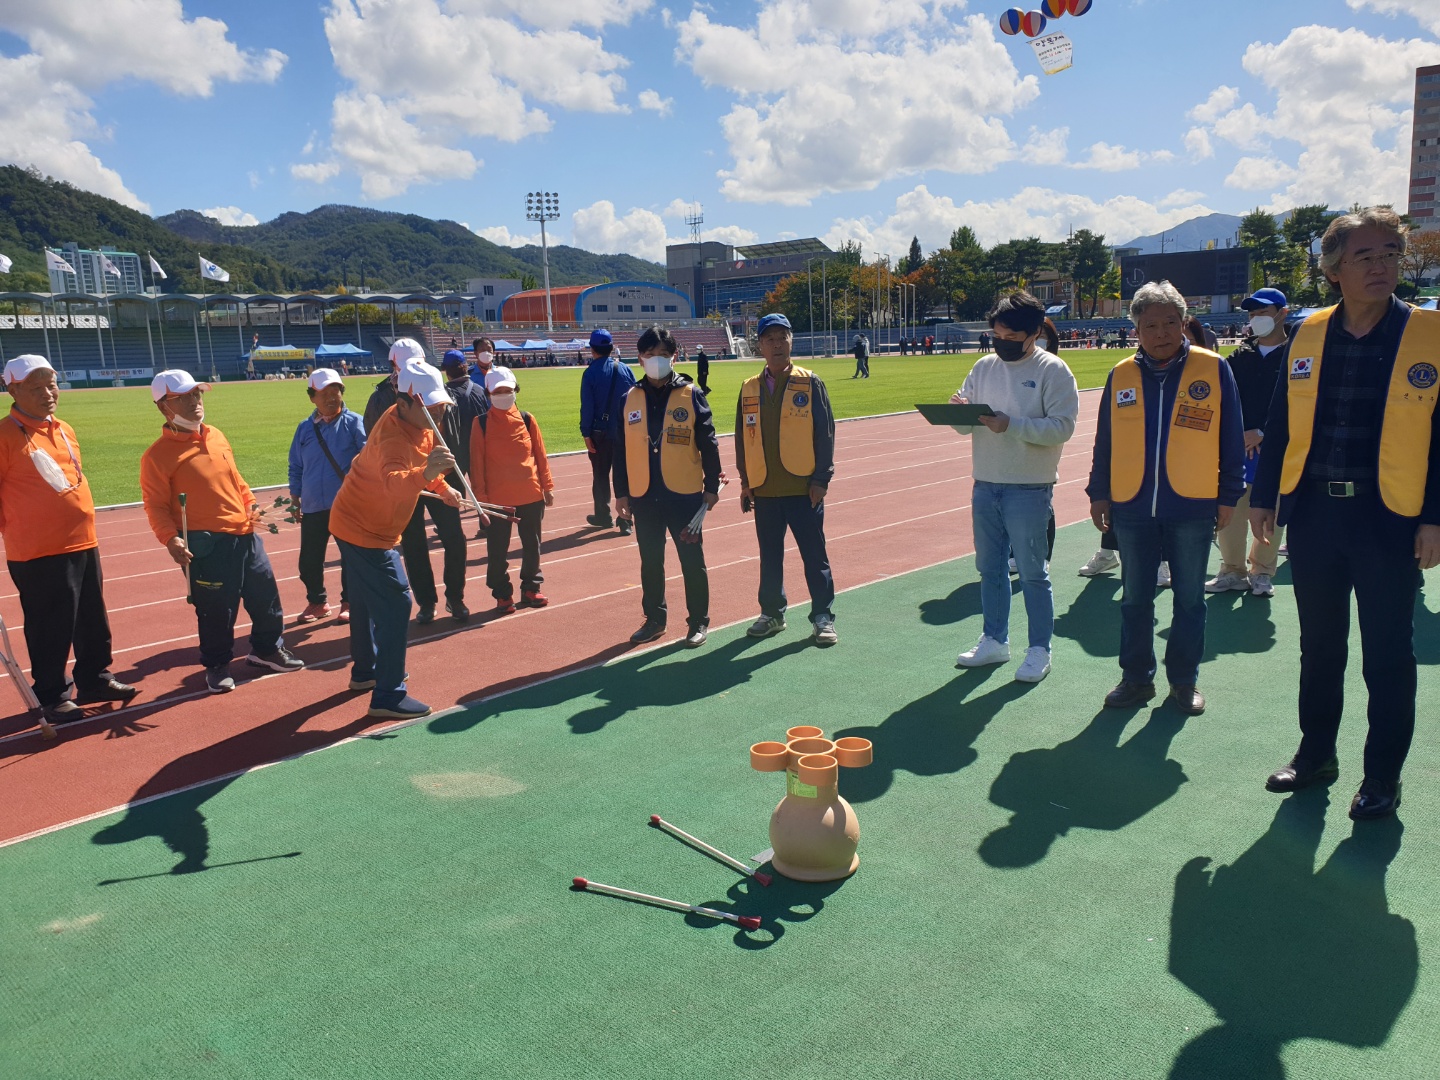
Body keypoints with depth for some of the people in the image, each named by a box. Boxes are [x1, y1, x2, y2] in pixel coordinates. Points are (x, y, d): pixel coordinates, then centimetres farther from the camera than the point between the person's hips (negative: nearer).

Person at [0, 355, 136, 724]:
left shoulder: (65, 430, 12)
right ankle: (52, 696, 17)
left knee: (94, 620, 16)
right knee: (51, 628, 3)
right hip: (38, 553, -7)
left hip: (84, 544, 7)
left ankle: (95, 679, 31)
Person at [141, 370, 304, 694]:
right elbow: (156, 506, -11)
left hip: (245, 536, 7)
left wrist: (251, 504, 10)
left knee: (266, 596, 16)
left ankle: (267, 649, 37)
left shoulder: (217, 436, 10)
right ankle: (217, 665, 24)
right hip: (207, 546, -7)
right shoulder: (157, 455, -10)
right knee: (217, 610, 3)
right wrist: (170, 538, -24)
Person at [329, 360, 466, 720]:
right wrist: (425, 474, -71)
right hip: (365, 531, -10)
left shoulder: (420, 422, -5)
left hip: (354, 523, 10)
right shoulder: (393, 436, -33)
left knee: (367, 601, 23)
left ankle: (365, 671, 42)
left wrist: (442, 487, 21)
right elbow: (394, 482, -54)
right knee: (396, 603, -10)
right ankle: (389, 696, -5)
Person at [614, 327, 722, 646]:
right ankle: (654, 618, 27)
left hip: (685, 494, -3)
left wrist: (712, 486, -3)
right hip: (644, 496, 3)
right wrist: (621, 492, 7)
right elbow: (621, 449, 9)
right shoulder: (630, 399, 5)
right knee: (650, 561, 12)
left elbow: (708, 444, -1)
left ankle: (698, 622, 17)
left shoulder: (691, 395, -2)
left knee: (692, 560, 4)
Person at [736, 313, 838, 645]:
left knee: (814, 555, 3)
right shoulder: (749, 389, 7)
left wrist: (821, 479, -8)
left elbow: (825, 433, -3)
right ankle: (772, 613, 25)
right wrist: (745, 481, 8)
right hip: (764, 490, 3)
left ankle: (823, 617, 13)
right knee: (770, 555, 12)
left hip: (803, 487, -3)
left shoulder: (810, 384, -2)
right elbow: (742, 437, 12)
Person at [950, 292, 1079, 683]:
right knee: (989, 568, 14)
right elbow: (966, 425, 11)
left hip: (1029, 489, -6)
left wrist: (1010, 425, -25)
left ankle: (1039, 650, 15)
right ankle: (994, 641, 29)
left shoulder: (1052, 370, -7)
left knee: (1032, 572, 3)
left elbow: (1062, 427, -15)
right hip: (985, 485, 6)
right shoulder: (984, 367, 9)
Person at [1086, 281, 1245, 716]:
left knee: (1189, 600, 9)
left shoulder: (1213, 369, -2)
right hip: (1132, 507, 2)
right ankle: (1136, 677, 24)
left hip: (1193, 508, -2)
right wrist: (1099, 494, 9)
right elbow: (1105, 441, 11)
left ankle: (1184, 680, 23)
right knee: (1134, 600, 10)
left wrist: (1228, 496, 1)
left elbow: (1231, 438, 2)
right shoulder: (1121, 376, 5)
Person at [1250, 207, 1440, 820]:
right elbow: (1280, 424, 9)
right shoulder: (1308, 336, 5)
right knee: (1319, 645, 15)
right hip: (1313, 512, 3)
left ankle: (1383, 777, 21)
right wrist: (1263, 497, 6)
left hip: (1390, 517, -3)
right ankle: (1315, 754, 30)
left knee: (1387, 652, 6)